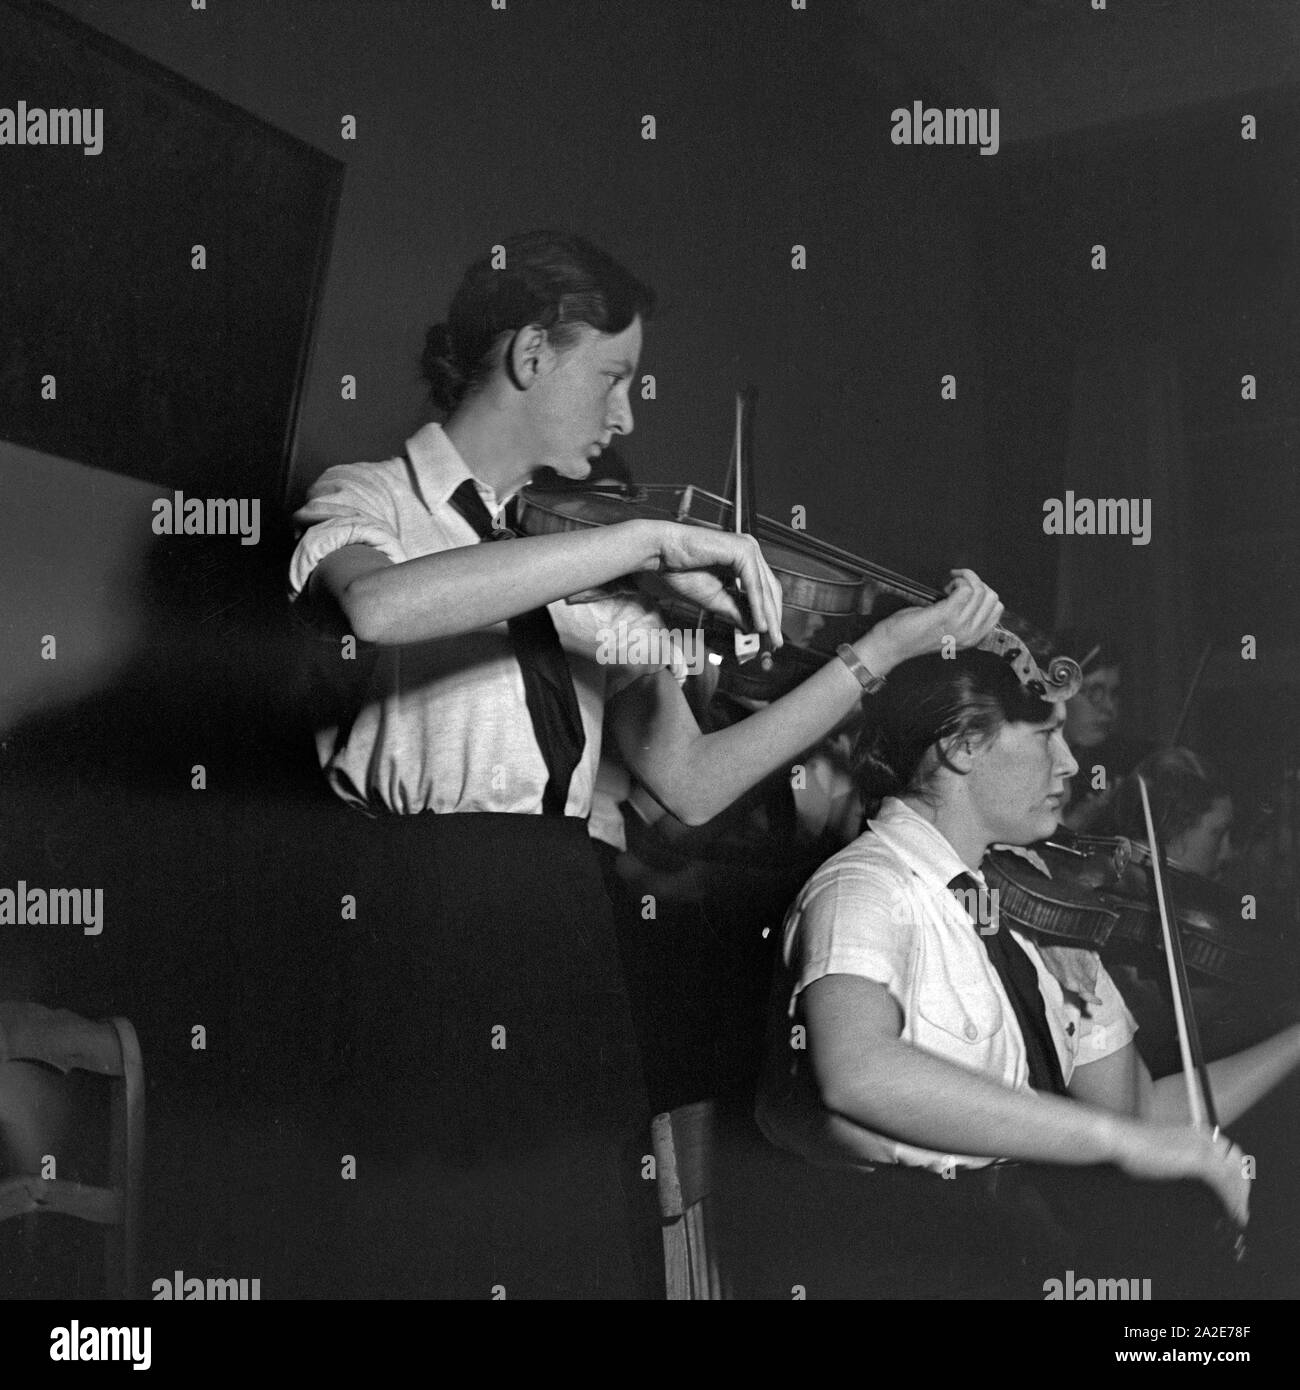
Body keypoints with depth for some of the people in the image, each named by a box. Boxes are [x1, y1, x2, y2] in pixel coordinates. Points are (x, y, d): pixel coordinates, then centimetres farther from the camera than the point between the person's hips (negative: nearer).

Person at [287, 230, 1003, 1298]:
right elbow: (378, 608, -26)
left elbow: (691, 785, 8)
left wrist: (883, 651, 2)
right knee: (429, 1256, -6)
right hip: (416, 926, -5)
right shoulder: (368, 500, 1)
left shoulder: (590, 563, 16)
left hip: (567, 948, 5)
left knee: (580, 1252, 4)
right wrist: (647, 542, -25)